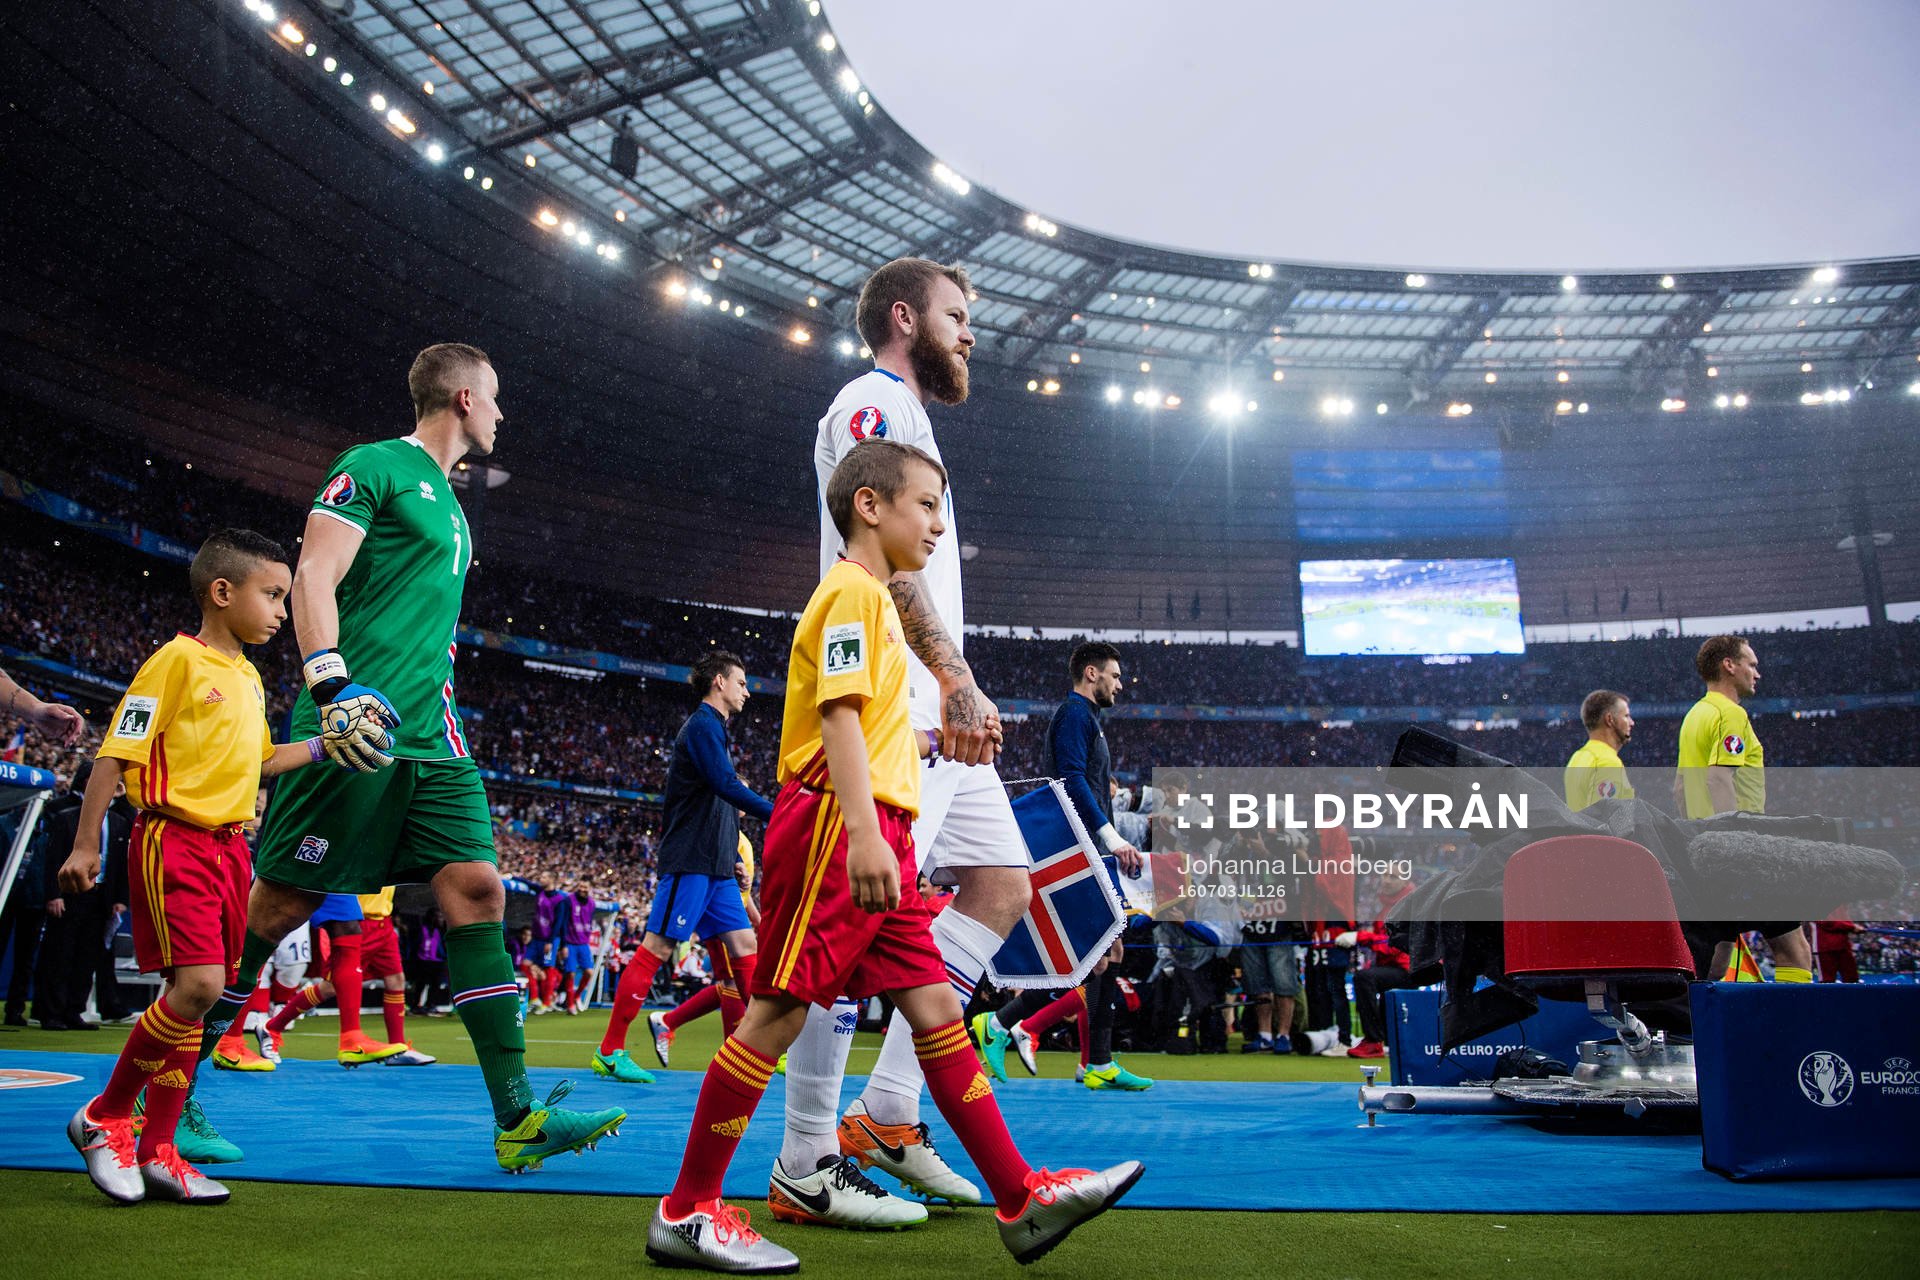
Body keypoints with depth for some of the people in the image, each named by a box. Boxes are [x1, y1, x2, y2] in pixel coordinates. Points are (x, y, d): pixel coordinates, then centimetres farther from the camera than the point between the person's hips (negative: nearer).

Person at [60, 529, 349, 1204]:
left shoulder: (250, 678, 15)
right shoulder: (177, 659, -8)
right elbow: (115, 755, -9)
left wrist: (324, 745, 15)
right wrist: (85, 845, -11)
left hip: (228, 846, 8)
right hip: (173, 839, -8)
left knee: (192, 996, 7)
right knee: (199, 984, -17)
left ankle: (156, 1151, 14)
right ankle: (103, 1117, 4)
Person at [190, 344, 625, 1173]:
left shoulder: (447, 503, 24)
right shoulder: (375, 466, -1)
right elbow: (313, 578, -11)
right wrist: (332, 684, -25)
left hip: (428, 742, 8)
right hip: (357, 732, -8)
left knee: (477, 894, -3)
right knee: (275, 910, -1)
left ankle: (517, 1118, -4)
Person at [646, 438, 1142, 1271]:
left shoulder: (875, 599, 24)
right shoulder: (853, 590, -6)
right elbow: (838, 712, -18)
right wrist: (863, 831, -28)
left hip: (874, 838, 10)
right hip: (835, 824, -10)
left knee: (935, 1007, 6)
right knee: (778, 1009, -5)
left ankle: (1021, 1200, 9)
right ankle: (685, 1212, 7)